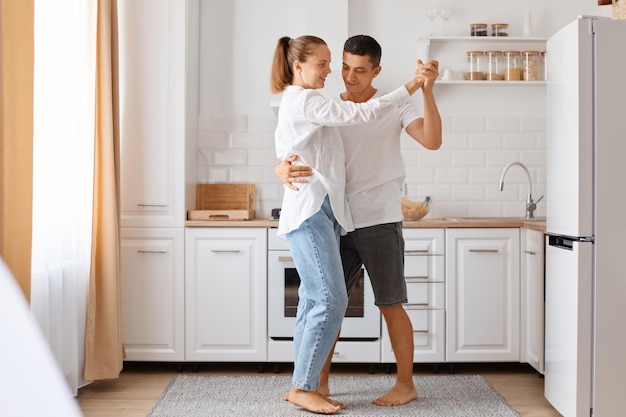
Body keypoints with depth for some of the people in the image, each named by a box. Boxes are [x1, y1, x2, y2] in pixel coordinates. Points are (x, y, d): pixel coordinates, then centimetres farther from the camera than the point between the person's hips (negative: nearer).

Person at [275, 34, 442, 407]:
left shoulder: (394, 107, -2)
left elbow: (432, 141, -16)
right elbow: (294, 152, 0)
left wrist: (427, 90, -27)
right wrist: (283, 169, -24)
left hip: (380, 221, -4)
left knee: (390, 304, 3)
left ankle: (406, 384, 17)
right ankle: (321, 381, 22)